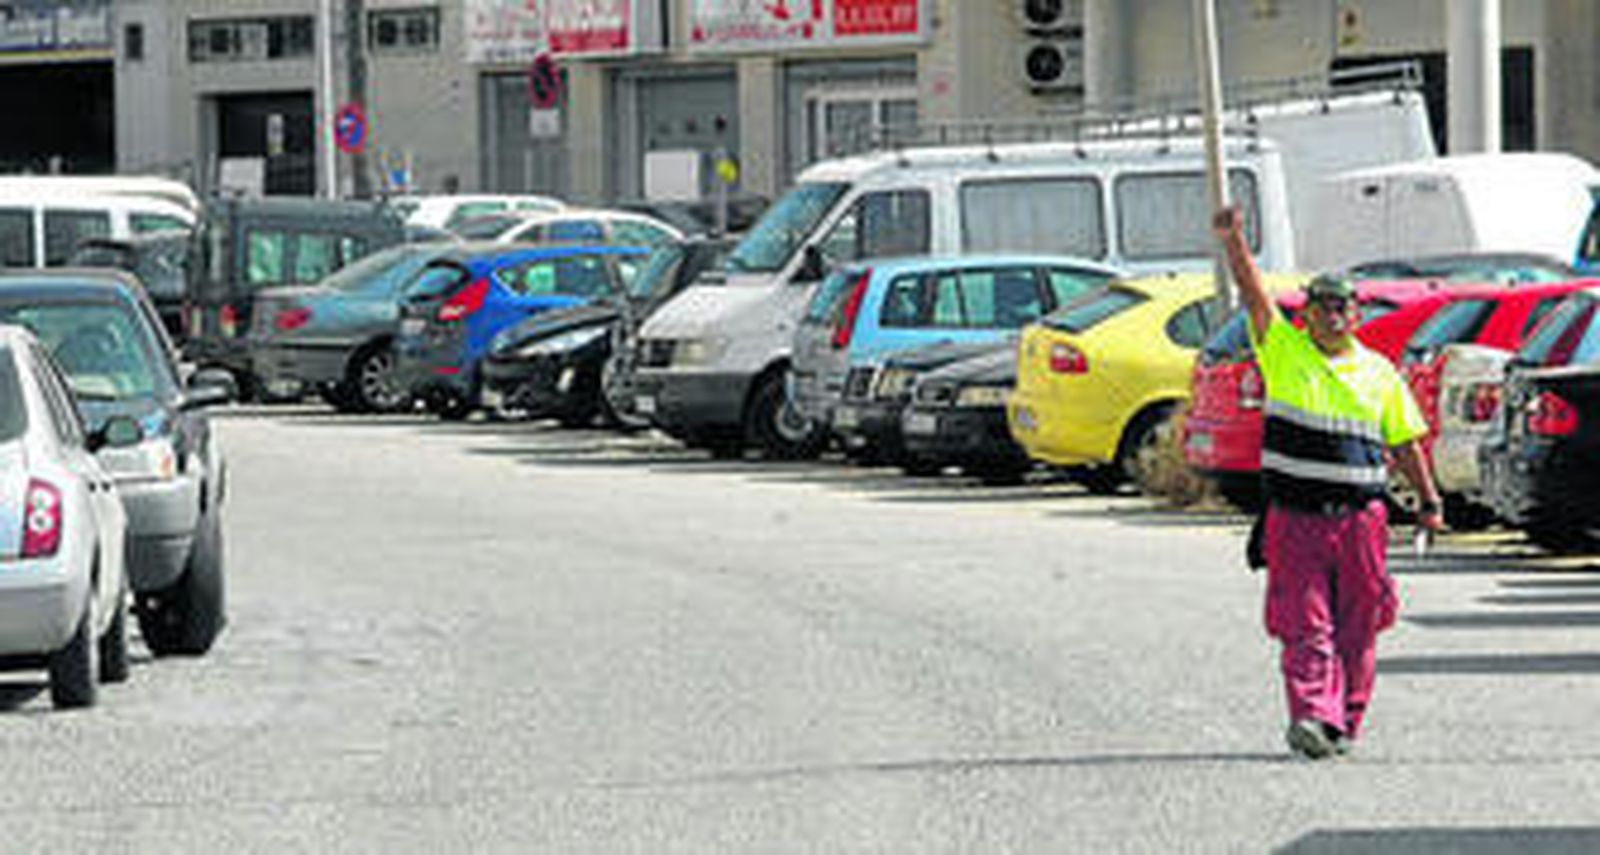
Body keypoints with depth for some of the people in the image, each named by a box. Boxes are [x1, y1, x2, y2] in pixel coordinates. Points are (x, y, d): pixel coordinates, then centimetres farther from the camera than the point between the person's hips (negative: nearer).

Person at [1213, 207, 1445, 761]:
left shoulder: (1380, 373, 11)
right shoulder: (1284, 350, 6)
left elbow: (1404, 444, 14)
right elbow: (1253, 295, -7)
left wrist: (1429, 503, 9)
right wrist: (1233, 241, -21)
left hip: (1360, 516, 2)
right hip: (1295, 515, -2)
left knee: (1357, 627, 5)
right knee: (1305, 623, -9)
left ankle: (1344, 723, 15)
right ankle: (1311, 717, -17)